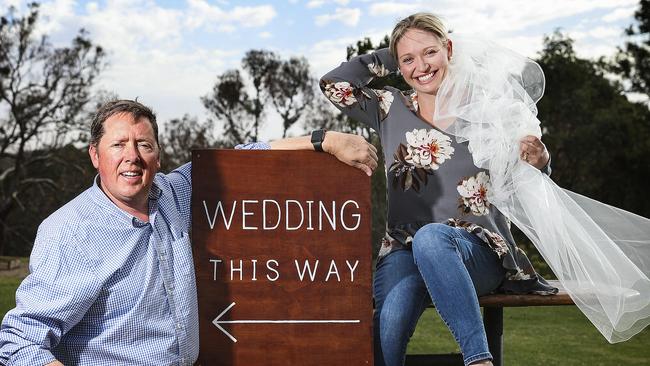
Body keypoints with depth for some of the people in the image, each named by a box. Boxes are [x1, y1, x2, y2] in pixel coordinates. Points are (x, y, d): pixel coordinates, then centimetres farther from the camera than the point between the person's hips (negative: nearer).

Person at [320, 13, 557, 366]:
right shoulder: (391, 109, 15)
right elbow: (334, 84, 6)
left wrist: (537, 162, -8)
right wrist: (390, 58, 13)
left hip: (477, 252, -1)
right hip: (403, 250, 1)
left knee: (431, 237, -40)